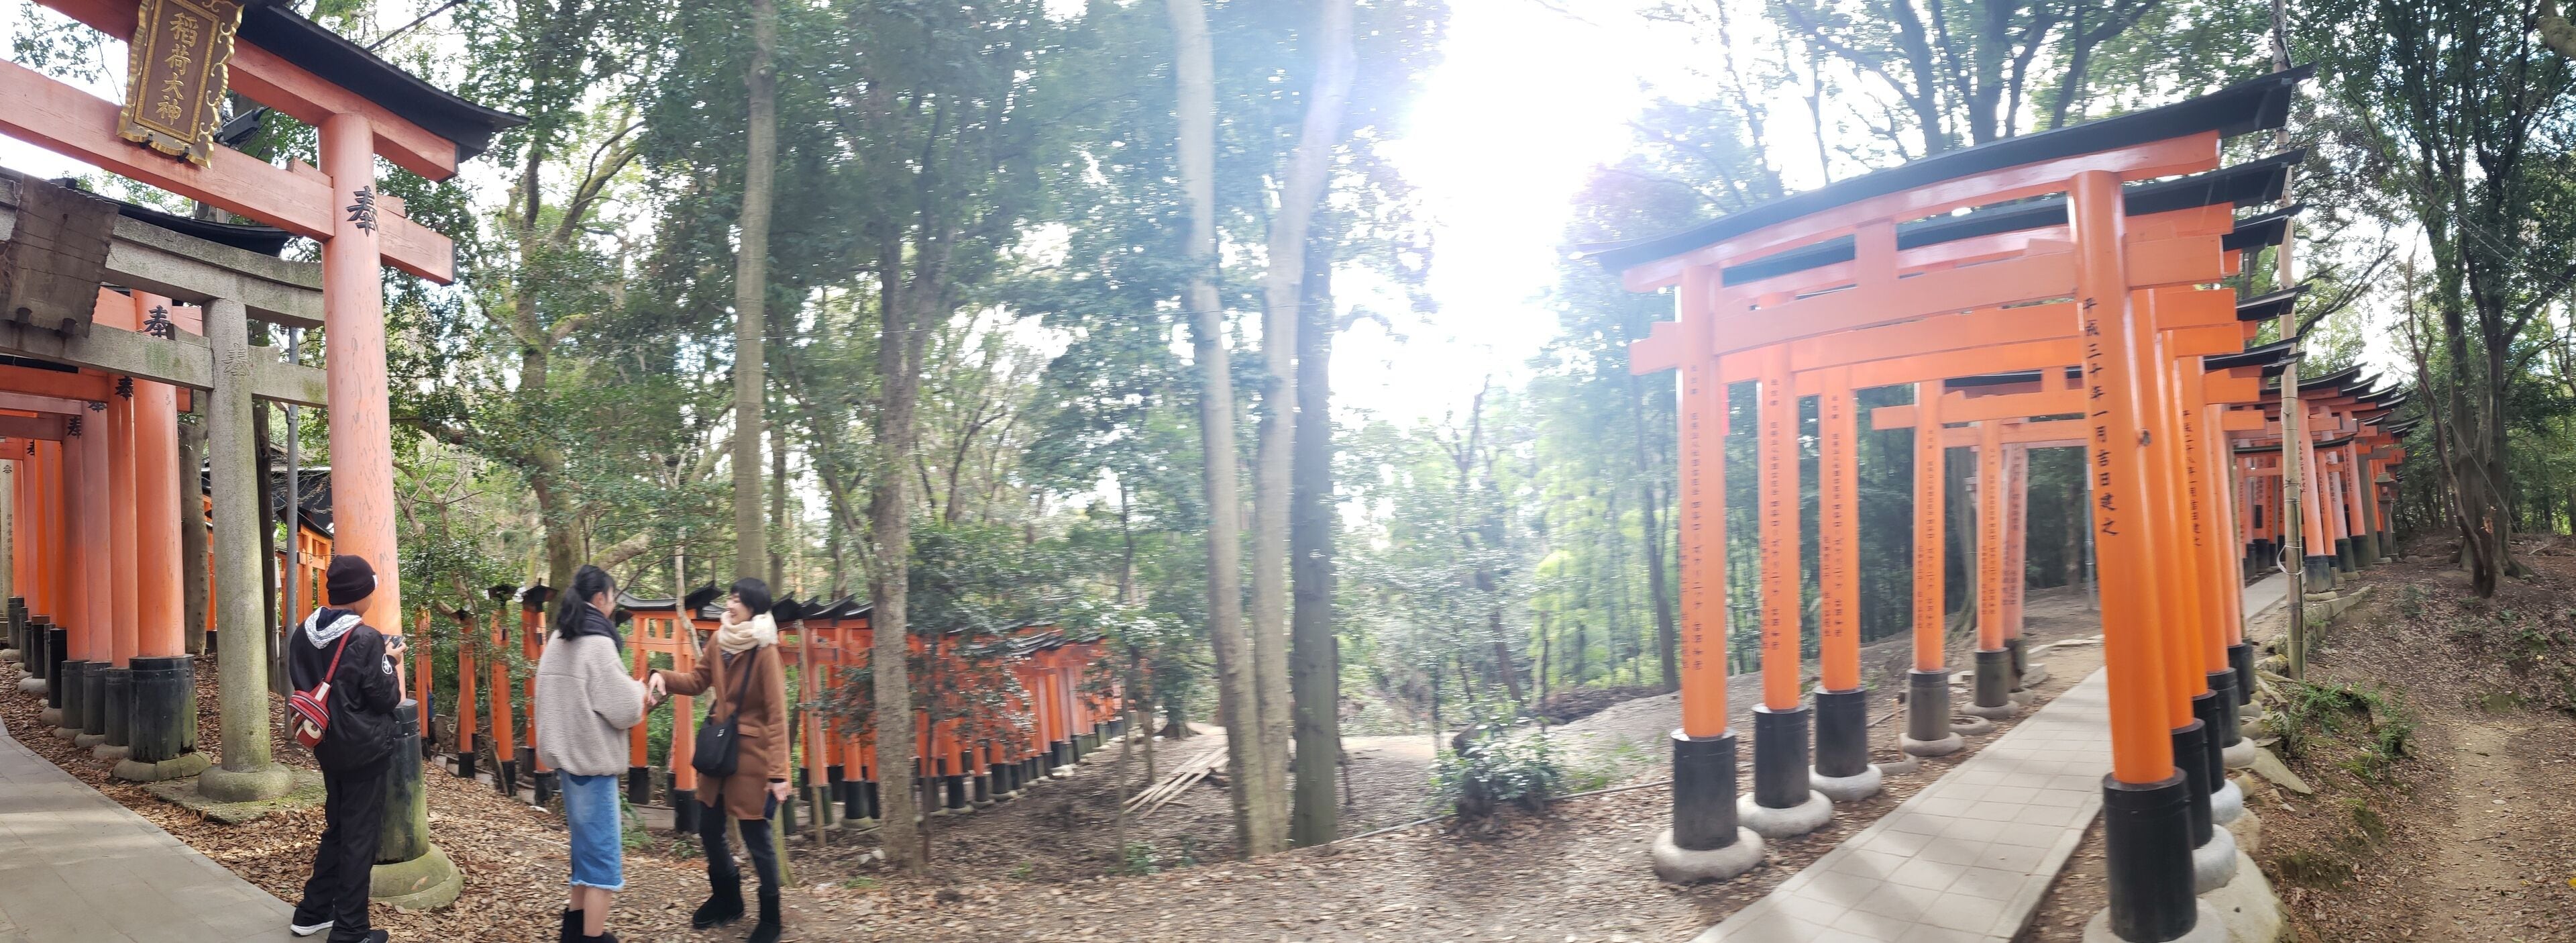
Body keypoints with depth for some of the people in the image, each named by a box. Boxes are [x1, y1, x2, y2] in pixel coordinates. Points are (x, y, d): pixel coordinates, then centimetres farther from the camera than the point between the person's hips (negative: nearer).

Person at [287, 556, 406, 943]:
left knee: (336, 828, 22)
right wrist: (395, 661, 1)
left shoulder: (303, 634, 2)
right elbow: (389, 699, -16)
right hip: (366, 749, -7)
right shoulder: (367, 638, -20)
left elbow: (305, 684, 15)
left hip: (328, 746, 7)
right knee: (360, 836, 2)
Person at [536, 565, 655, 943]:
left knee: (586, 842, 21)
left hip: (568, 754, 9)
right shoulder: (597, 644, -18)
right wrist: (639, 692, 1)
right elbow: (624, 712, -19)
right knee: (603, 852, -2)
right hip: (592, 759, -9)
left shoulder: (558, 642, 9)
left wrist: (629, 694, 12)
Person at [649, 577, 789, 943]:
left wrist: (778, 772, -24)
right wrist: (664, 677, -5)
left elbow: (777, 715, -20)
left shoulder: (765, 652, -18)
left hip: (752, 754, -7)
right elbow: (699, 681, 16)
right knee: (709, 830, 18)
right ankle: (727, 900, 40)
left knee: (756, 838, 2)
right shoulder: (720, 641, 2)